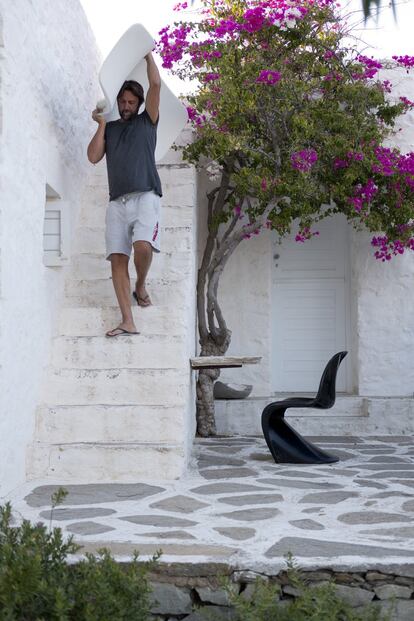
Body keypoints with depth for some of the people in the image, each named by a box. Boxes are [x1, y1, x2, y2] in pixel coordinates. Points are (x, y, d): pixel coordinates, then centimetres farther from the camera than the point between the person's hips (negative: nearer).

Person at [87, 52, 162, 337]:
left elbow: (156, 84, 7)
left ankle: (141, 286, 5)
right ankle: (128, 322, -10)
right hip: (117, 201, 3)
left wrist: (147, 54, 16)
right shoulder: (109, 128, 24)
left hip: (145, 196, -3)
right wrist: (101, 124, 11)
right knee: (117, 259, -9)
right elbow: (94, 157, 9)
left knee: (143, 246, -27)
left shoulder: (147, 121, 17)